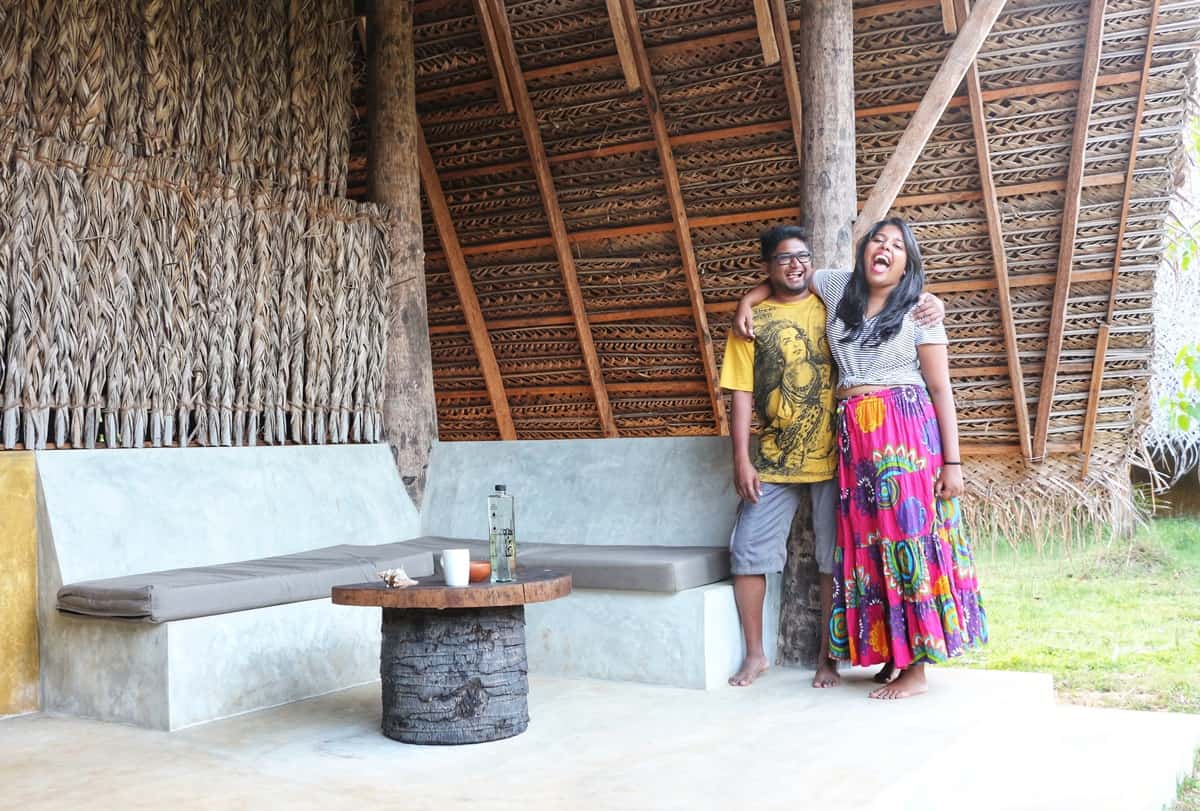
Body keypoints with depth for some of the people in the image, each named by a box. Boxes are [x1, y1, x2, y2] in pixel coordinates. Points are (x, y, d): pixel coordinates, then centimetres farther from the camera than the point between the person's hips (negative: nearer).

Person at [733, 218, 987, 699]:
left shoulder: (919, 311, -1)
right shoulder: (839, 288, 10)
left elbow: (942, 390, -4)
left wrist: (952, 461, -10)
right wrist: (747, 301, 13)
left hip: (906, 433, -5)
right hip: (853, 435, 5)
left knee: (909, 536, -6)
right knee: (868, 544, 5)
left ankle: (916, 668, -2)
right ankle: (892, 653, 15)